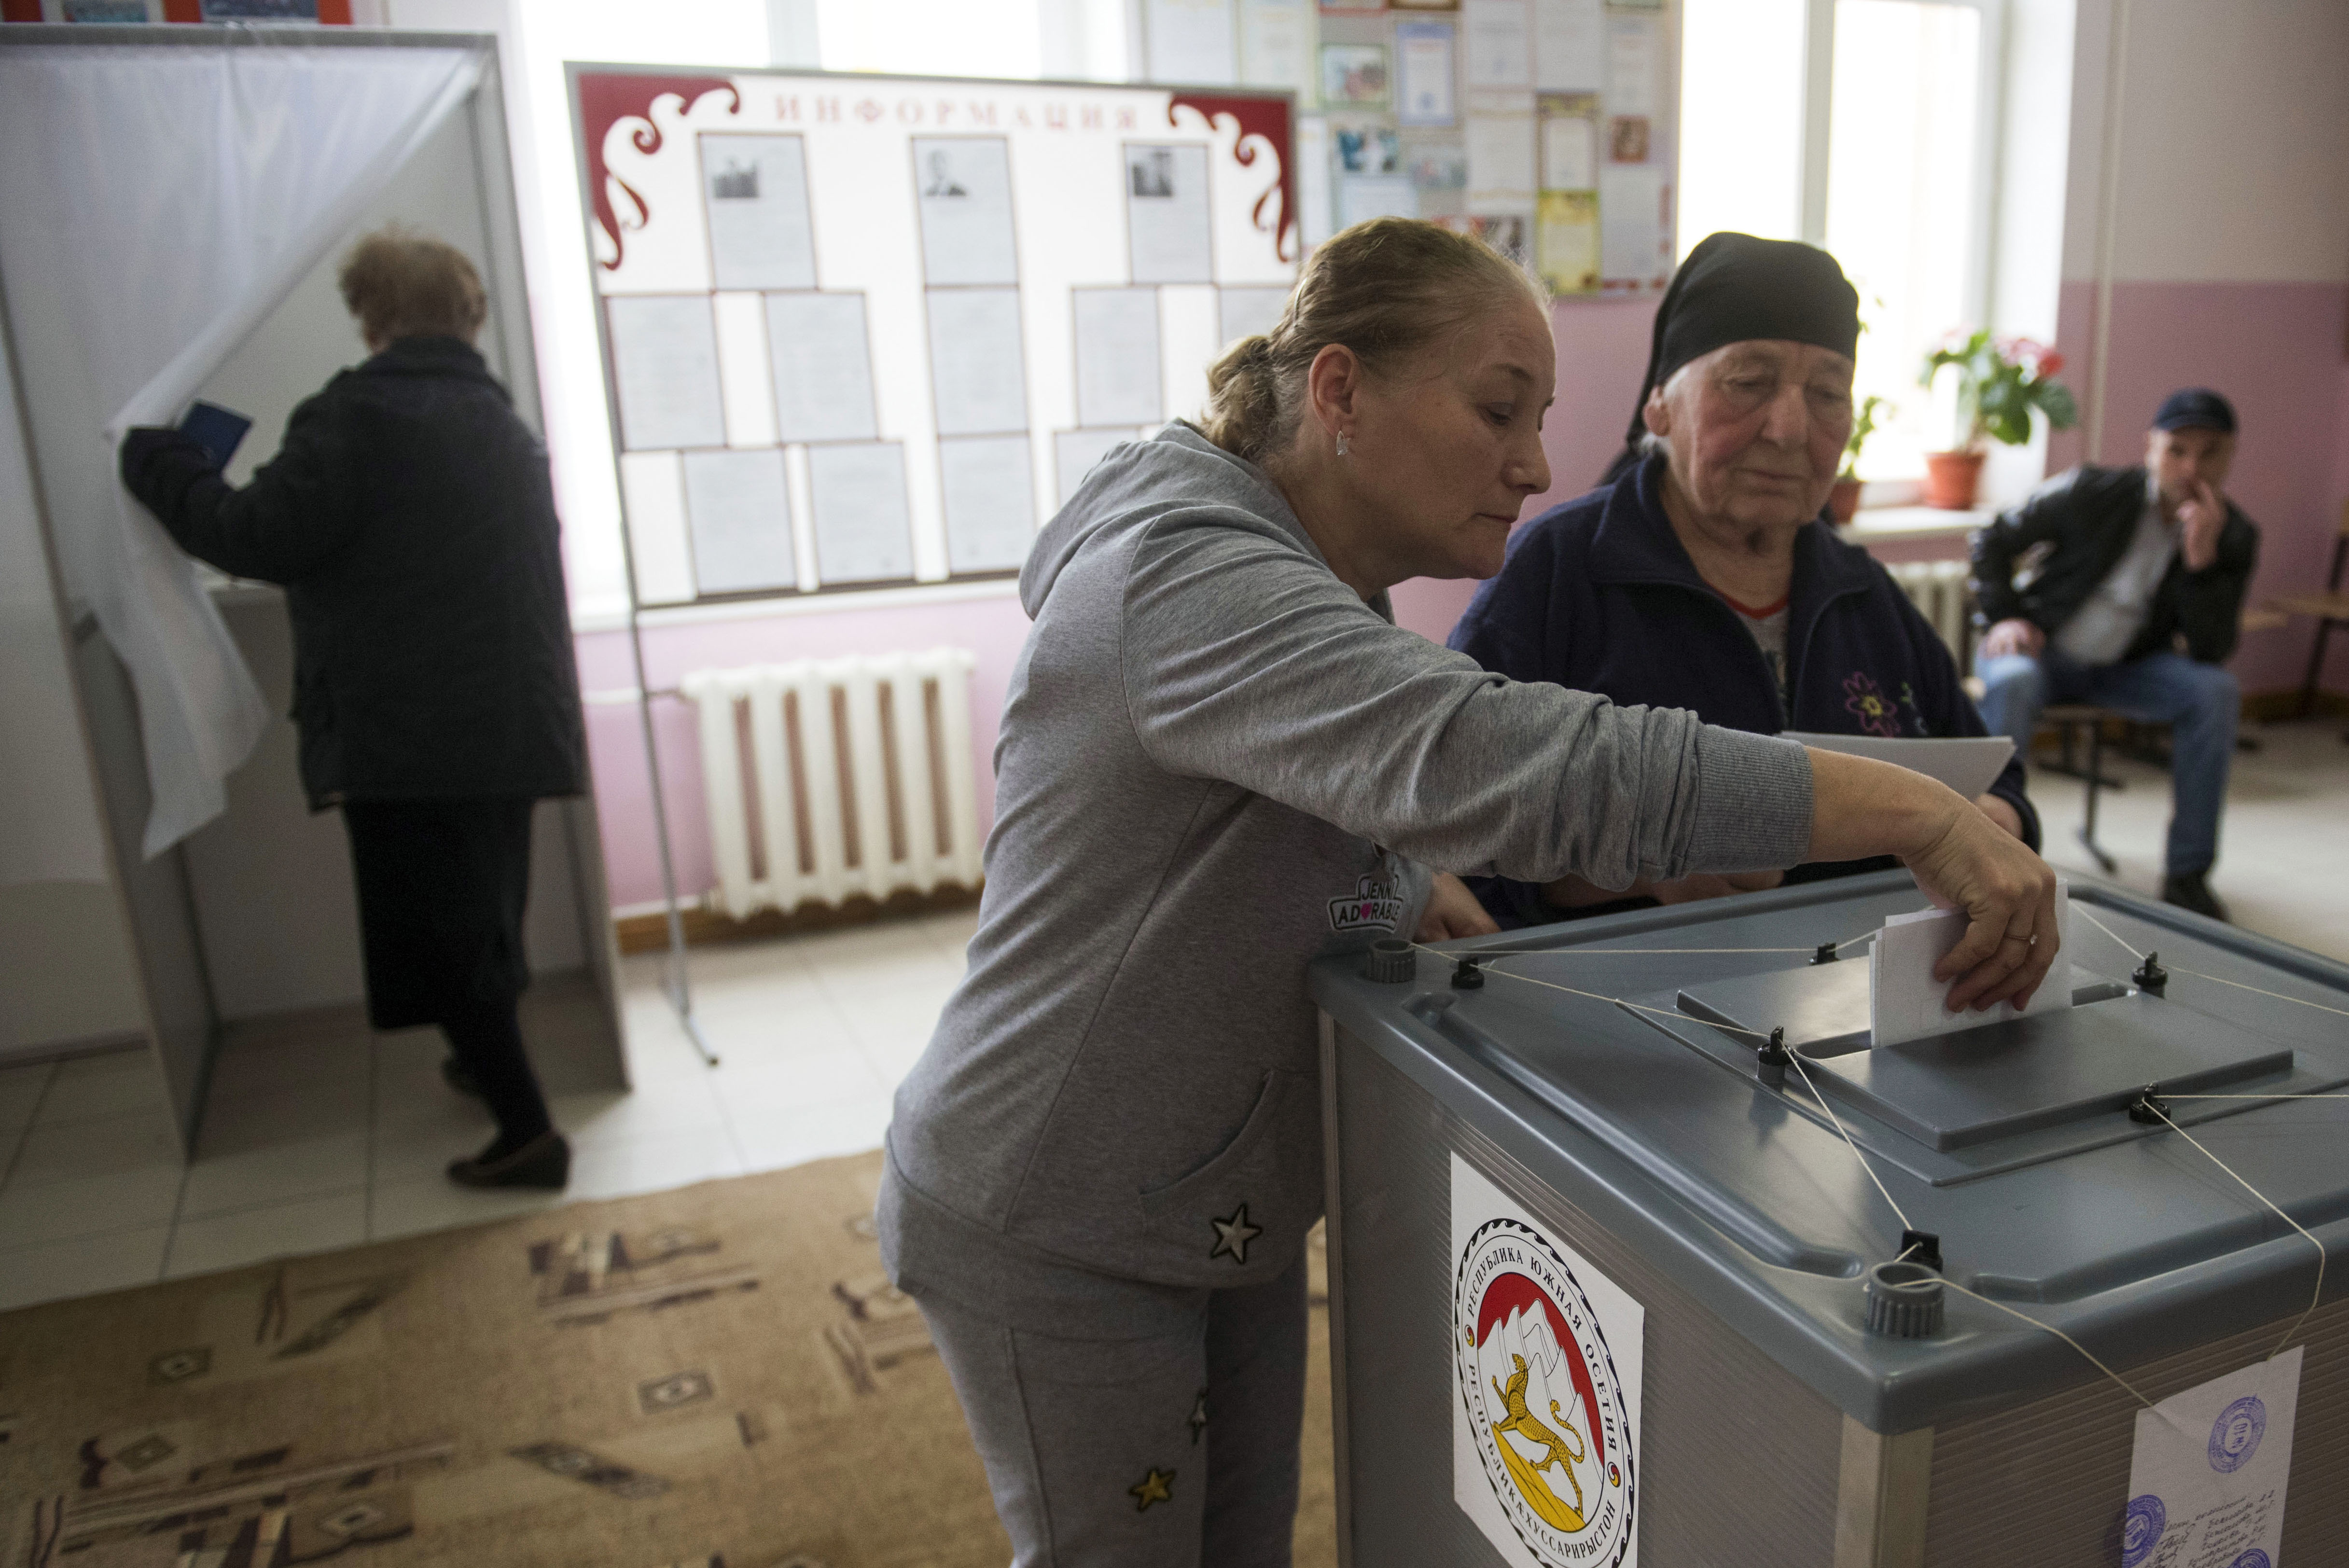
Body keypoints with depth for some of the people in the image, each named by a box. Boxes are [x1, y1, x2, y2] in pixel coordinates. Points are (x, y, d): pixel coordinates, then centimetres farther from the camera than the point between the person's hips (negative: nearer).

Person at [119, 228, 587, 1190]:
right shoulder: (503, 422, 15)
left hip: (409, 732, -8)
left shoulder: (359, 415, -11)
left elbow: (256, 539, -12)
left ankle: (527, 1131, 0)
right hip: (511, 718, 8)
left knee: (437, 929, -1)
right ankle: (493, 1061, 41)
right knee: (482, 912, 23)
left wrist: (155, 462, 3)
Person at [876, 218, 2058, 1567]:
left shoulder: (1317, 584, 3)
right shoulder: (1190, 582, -29)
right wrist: (1918, 813, -41)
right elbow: (1498, 757, -43)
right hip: (1057, 1238, -8)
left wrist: (1398, 880, -5)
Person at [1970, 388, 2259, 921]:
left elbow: (2210, 652, -13)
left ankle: (2187, 874, -14)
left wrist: (2202, 559, -24)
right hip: (2043, 649, -3)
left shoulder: (2234, 538, -4)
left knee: (2216, 691, -25)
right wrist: (2004, 617, -13)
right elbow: (1994, 541, 0)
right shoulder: (2093, 492, -11)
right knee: (2012, 682, -37)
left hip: (2126, 666, 3)